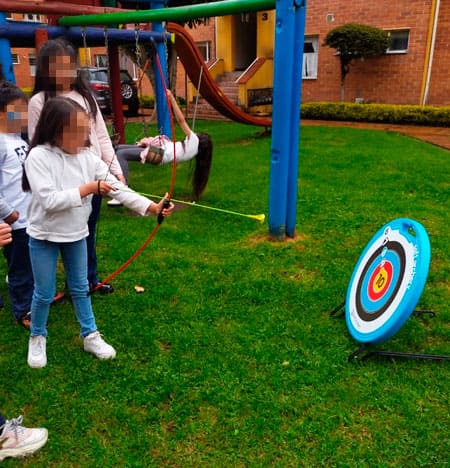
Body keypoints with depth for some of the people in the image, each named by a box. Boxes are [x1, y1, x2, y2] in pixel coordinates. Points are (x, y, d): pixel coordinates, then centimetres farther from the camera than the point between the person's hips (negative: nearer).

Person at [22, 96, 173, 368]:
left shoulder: (87, 156, -7)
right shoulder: (39, 156, -20)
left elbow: (118, 188, -11)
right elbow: (49, 200, -28)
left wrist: (152, 207, -21)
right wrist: (88, 188, -25)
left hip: (77, 234, 4)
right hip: (44, 236, -4)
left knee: (80, 287, 17)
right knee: (44, 293, 11)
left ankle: (90, 335, 33)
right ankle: (37, 337, 35)